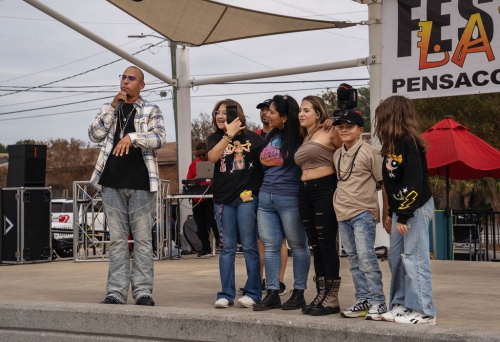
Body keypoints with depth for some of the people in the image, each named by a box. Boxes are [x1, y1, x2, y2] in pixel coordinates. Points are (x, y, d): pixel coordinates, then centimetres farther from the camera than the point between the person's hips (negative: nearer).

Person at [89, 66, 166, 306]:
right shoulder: (108, 109, 16)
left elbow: (159, 138, -8)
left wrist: (132, 137, -24)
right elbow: (95, 135, 2)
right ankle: (116, 291, 3)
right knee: (117, 239, 3)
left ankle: (142, 290, 1)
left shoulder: (151, 111, 7)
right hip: (112, 182, 3)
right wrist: (113, 107, -5)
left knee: (142, 238, -1)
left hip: (141, 182, -2)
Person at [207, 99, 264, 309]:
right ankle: (226, 294, 9)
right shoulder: (215, 138, 9)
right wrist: (228, 134, -17)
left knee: (249, 246, 0)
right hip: (223, 199, 3)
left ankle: (252, 292, 5)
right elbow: (212, 157, -11)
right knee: (227, 248, 6)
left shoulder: (251, 138, 0)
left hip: (246, 197, -3)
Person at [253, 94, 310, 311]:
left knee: (298, 246, 5)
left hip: (289, 198, -7)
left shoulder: (299, 138, -9)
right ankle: (272, 294, 12)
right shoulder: (271, 137, 12)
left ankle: (299, 293, 11)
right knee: (269, 246, 7)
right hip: (265, 196, 7)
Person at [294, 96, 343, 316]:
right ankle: (320, 296, 14)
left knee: (327, 245, -7)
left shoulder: (329, 132, -5)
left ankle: (332, 299, -2)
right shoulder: (304, 138, 19)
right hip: (305, 192, 8)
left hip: (325, 190, -8)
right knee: (315, 246, 9)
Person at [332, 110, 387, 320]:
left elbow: (382, 183, -3)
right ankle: (362, 299, 16)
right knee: (353, 258, 9)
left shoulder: (369, 152, -6)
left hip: (363, 212, -7)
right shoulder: (337, 154, 12)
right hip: (343, 213, 7)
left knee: (365, 255, -12)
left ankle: (377, 301, -7)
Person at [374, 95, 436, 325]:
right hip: (401, 209, 10)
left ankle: (424, 312, -2)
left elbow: (414, 182, -20)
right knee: (396, 258, 11)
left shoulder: (409, 143, -16)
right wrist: (391, 213, 21)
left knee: (414, 259, -7)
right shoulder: (395, 145, 13)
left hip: (415, 209, -10)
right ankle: (401, 306, 18)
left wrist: (404, 215, -19)